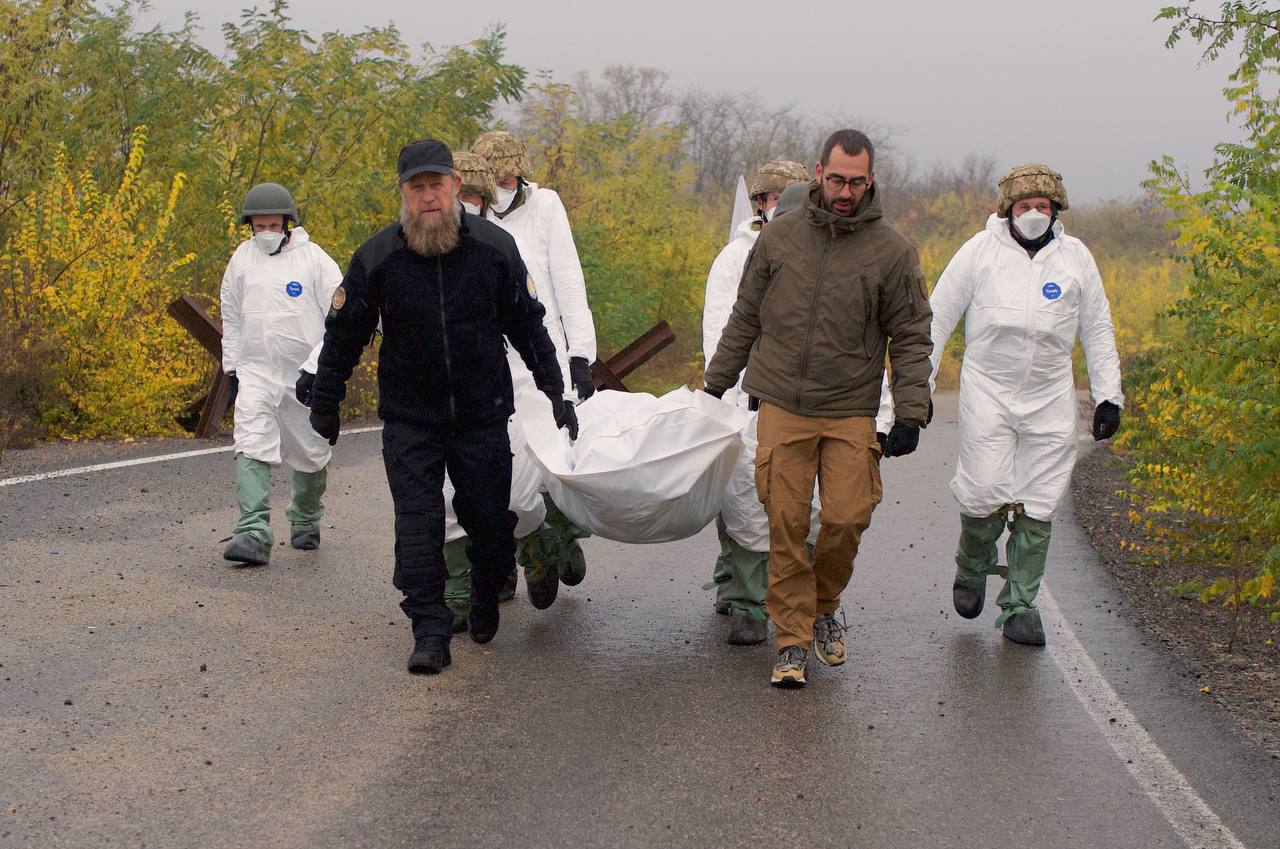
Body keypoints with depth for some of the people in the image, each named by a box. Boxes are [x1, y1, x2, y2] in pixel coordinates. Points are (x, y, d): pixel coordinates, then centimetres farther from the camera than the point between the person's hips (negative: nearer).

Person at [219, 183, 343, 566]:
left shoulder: (313, 258, -4)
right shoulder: (243, 258, 7)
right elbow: (231, 317, 16)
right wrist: (232, 368, 13)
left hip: (305, 374, -1)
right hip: (255, 371, 1)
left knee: (311, 453, 11)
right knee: (251, 448, -15)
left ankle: (306, 520, 35)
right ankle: (253, 534, -23)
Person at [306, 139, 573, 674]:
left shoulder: (494, 248, -6)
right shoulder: (377, 258, -9)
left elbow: (528, 325, 5)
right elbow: (343, 334, 3)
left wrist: (557, 395, 7)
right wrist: (324, 405, 8)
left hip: (482, 414, 1)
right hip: (409, 419, -1)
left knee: (489, 519, 8)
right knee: (417, 524, -8)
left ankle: (486, 599, 36)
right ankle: (430, 633, -2)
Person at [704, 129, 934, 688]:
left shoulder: (891, 251, 1)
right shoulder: (779, 236, 6)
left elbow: (911, 339, 4)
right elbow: (744, 320, 15)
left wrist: (909, 413, -5)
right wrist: (716, 384, 17)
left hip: (851, 411, -1)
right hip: (782, 406, 1)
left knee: (847, 518, -7)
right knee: (786, 524, -3)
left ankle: (824, 606, 22)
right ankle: (792, 638, 7)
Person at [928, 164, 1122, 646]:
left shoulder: (1075, 257, 7)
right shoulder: (980, 251, 0)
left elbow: (1097, 330, 14)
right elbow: (938, 316, 4)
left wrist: (1108, 395, 10)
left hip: (1049, 397, 2)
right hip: (987, 390, -2)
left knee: (1038, 506, 1)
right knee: (984, 492, -12)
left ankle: (1020, 607, 11)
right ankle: (972, 567, 19)